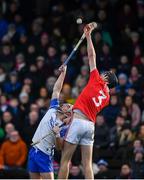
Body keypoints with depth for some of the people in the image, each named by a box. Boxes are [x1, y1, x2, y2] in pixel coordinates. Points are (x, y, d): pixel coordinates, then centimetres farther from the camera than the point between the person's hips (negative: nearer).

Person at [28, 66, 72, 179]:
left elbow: (60, 146, -13)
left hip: (45, 154, -6)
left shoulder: (64, 127, -9)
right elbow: (56, 90, 8)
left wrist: (57, 135, -30)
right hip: (34, 150, 6)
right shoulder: (53, 109, 5)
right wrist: (63, 73, 6)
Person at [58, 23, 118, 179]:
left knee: (65, 159, -3)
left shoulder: (96, 81, 3)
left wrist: (88, 35, 12)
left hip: (78, 121, -6)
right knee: (87, 164, 4)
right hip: (91, 124, 6)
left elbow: (91, 56, 6)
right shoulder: (106, 98, 19)